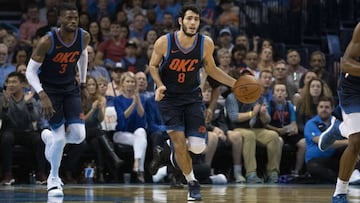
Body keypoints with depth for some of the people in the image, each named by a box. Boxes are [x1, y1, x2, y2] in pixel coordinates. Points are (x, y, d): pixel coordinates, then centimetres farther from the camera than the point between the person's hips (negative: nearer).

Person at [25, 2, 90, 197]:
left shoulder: (84, 37, -11)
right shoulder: (47, 41, -24)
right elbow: (30, 71, -16)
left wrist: (83, 82, 17)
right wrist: (42, 95, -28)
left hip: (71, 88, 4)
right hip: (50, 89, -4)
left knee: (78, 135, -10)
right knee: (60, 137, -10)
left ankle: (49, 137, 25)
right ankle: (53, 180, 13)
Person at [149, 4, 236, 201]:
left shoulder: (206, 44, -12)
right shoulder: (164, 42, -17)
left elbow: (211, 69, 6)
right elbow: (153, 66, 0)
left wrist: (235, 84, -1)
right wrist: (160, 85, -18)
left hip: (192, 96, 2)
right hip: (169, 97, -2)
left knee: (197, 146, -8)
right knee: (179, 143, -11)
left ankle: (177, 148, 29)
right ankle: (192, 183, 11)